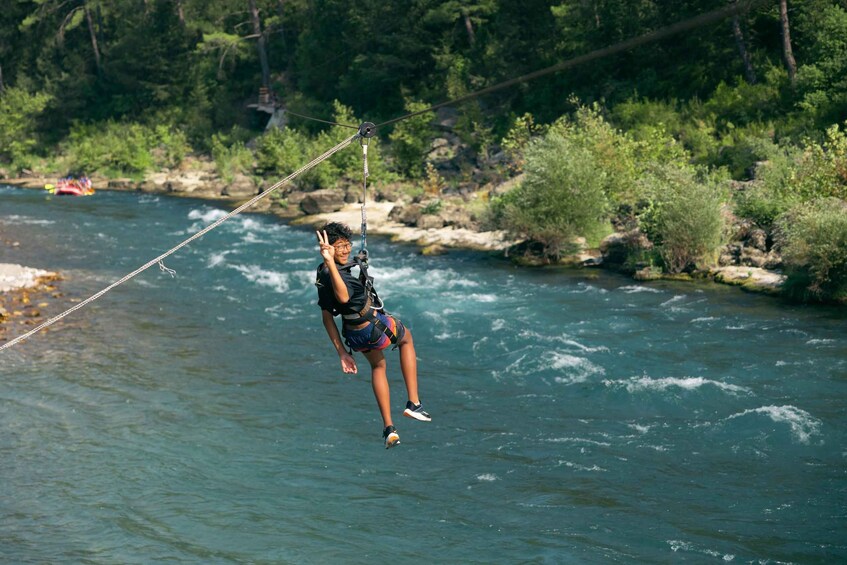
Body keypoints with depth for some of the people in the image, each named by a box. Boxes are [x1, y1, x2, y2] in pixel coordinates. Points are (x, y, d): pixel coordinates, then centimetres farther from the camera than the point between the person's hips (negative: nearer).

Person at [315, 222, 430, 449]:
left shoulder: (322, 276, -5)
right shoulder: (332, 274, -34)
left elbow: (327, 318, 2)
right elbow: (343, 296, -59)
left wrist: (342, 353, 9)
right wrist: (330, 263, -69)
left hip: (354, 336, 8)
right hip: (377, 326, -8)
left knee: (378, 365, 36)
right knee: (407, 338, 28)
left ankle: (388, 428, 33)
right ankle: (413, 403, 24)